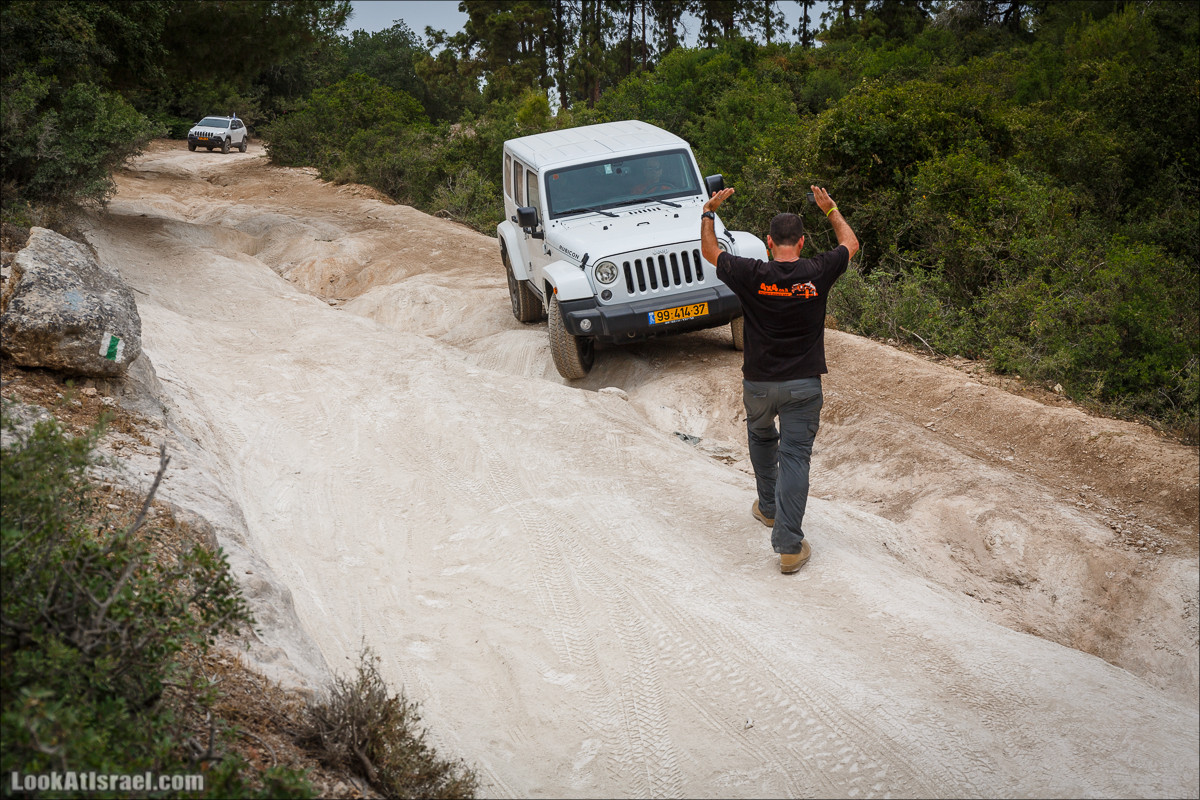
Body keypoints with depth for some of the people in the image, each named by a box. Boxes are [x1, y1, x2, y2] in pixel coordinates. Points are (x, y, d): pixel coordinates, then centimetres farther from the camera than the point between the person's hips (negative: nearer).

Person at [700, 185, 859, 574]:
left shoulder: (752, 275, -12)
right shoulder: (818, 273, -10)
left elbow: (709, 251, 6)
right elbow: (850, 243, 12)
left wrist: (708, 211, 19)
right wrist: (830, 208, 24)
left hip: (758, 384, 1)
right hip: (803, 385, -1)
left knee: (761, 436, 29)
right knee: (795, 457, 1)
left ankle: (768, 508, 42)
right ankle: (789, 546, -4)